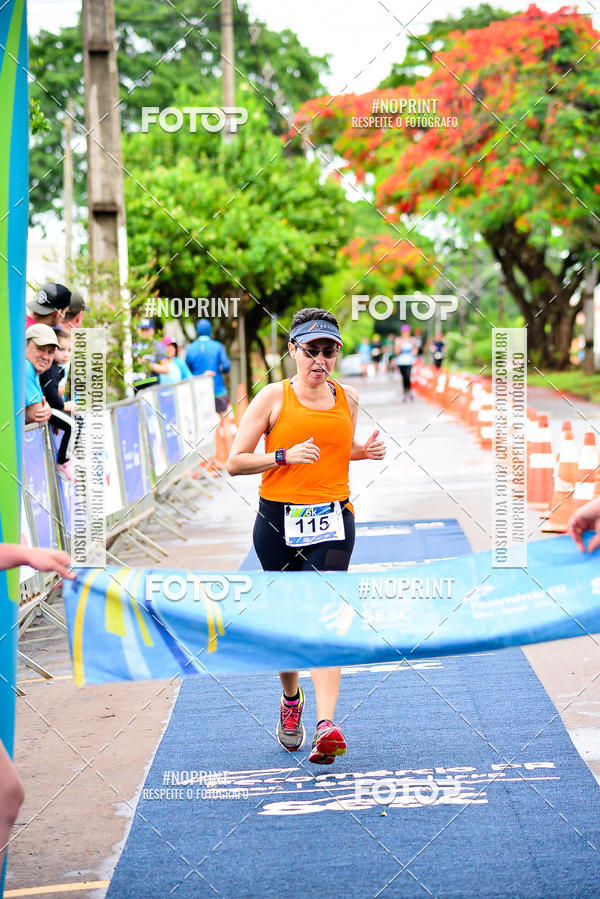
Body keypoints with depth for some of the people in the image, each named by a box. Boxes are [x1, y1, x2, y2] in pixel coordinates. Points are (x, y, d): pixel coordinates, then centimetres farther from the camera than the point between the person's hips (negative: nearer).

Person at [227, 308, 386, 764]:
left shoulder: (347, 398, 8)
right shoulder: (274, 397, -3)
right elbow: (235, 462, -5)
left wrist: (364, 451, 6)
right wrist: (285, 456, -19)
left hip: (332, 520, 1)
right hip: (278, 521, -1)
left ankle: (327, 725, -22)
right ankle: (291, 700, 37)